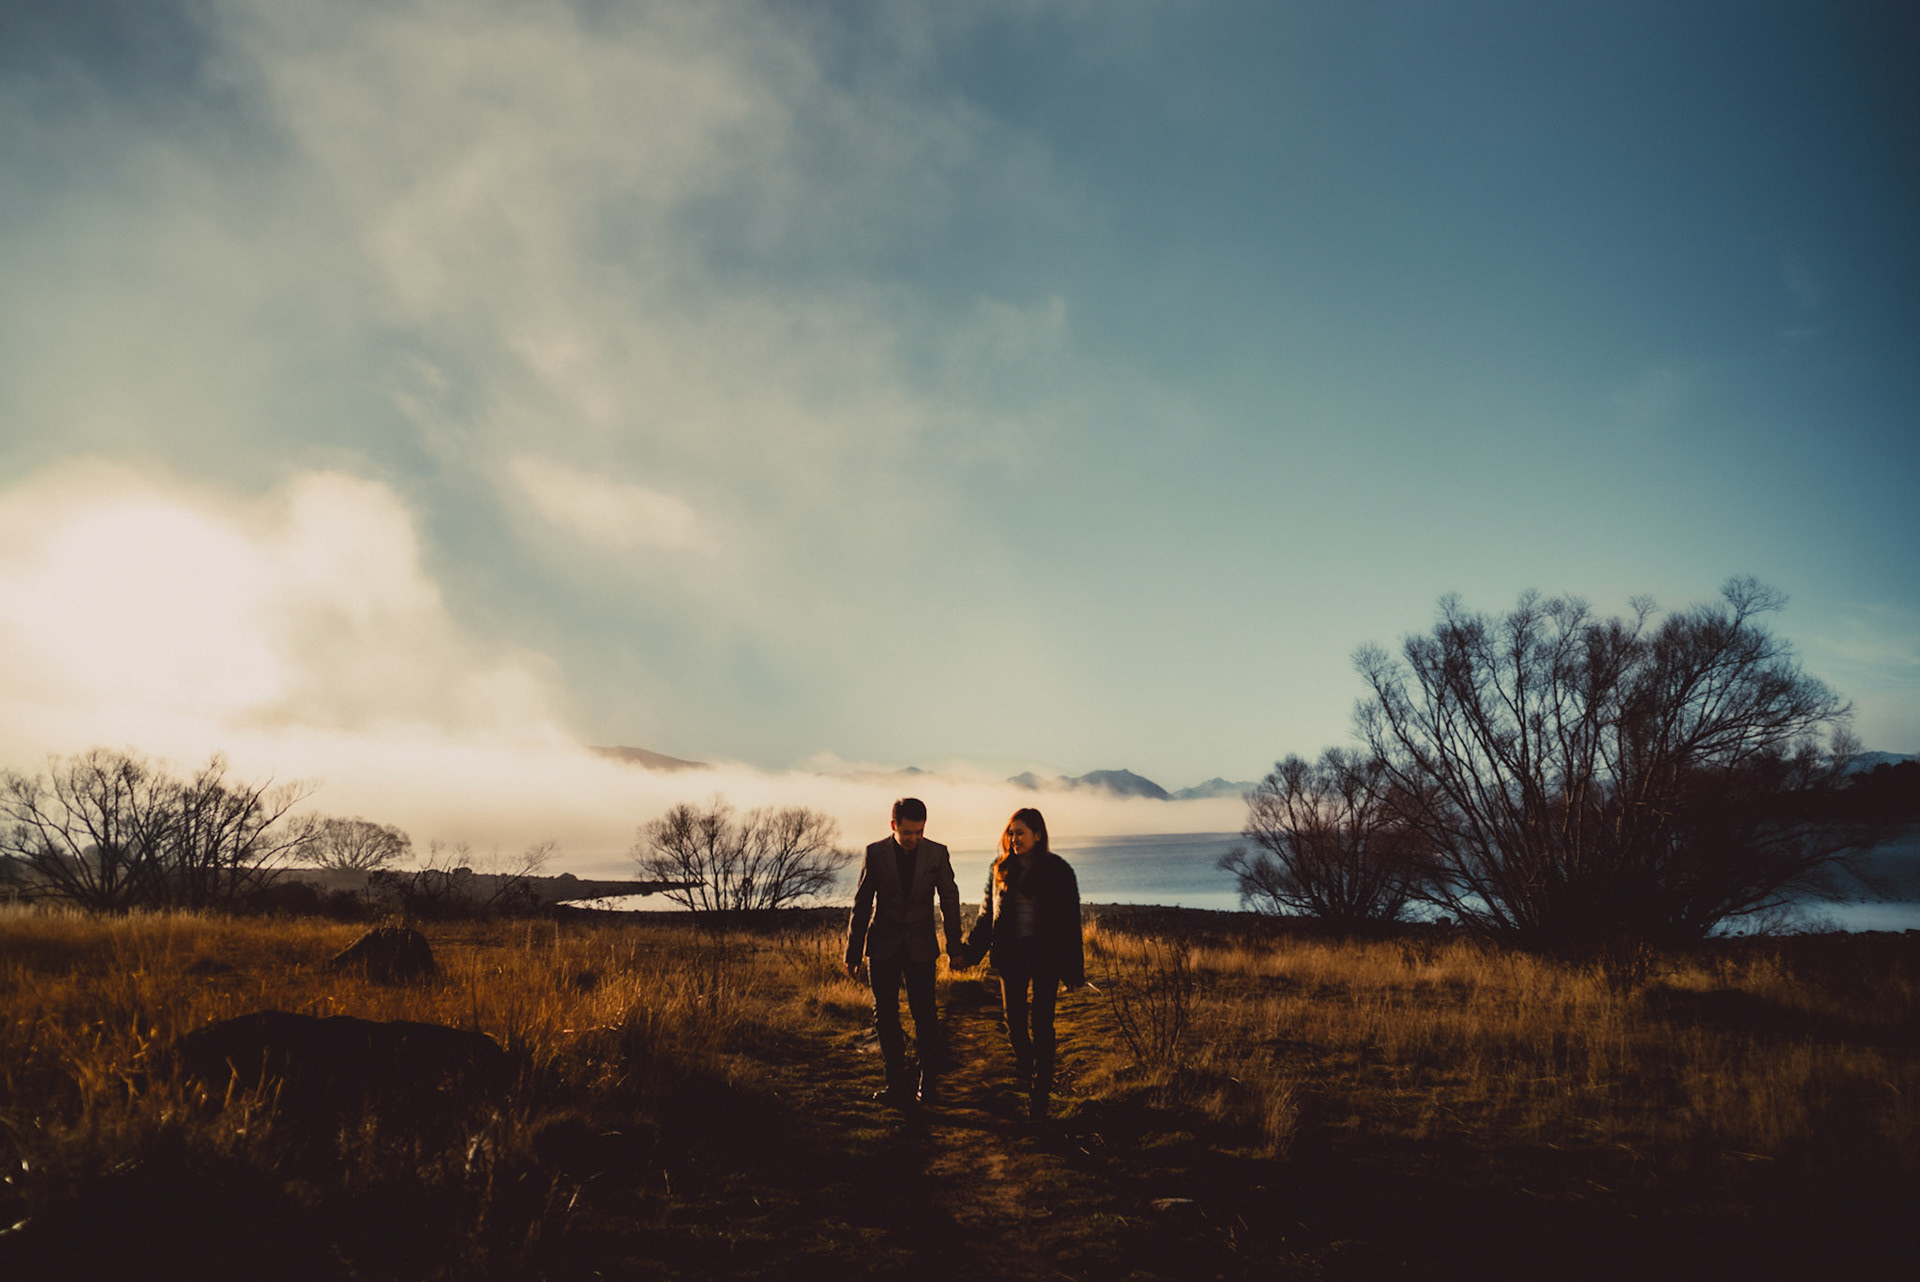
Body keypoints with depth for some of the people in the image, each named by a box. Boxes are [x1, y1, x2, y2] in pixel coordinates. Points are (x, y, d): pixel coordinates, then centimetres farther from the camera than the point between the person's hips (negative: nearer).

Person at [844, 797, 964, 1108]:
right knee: (885, 1015, 3)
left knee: (925, 1015, 0)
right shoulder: (875, 853, -5)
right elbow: (861, 904, 0)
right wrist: (853, 952, 1)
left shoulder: (937, 854, -4)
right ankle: (899, 1084, 12)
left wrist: (954, 946, 3)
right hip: (883, 946, 1)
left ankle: (929, 1080, 16)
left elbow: (949, 900, 4)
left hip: (920, 946, -1)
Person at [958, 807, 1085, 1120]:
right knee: (1015, 1022, 8)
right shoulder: (1000, 870, 5)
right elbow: (987, 914, 12)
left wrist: (1073, 968, -5)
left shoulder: (1058, 871, -4)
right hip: (1011, 955, 3)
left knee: (1041, 1026, -2)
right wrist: (970, 951, 5)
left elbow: (1070, 922, -3)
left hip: (1046, 955, -3)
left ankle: (1039, 1095, 7)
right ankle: (1025, 1065, 38)